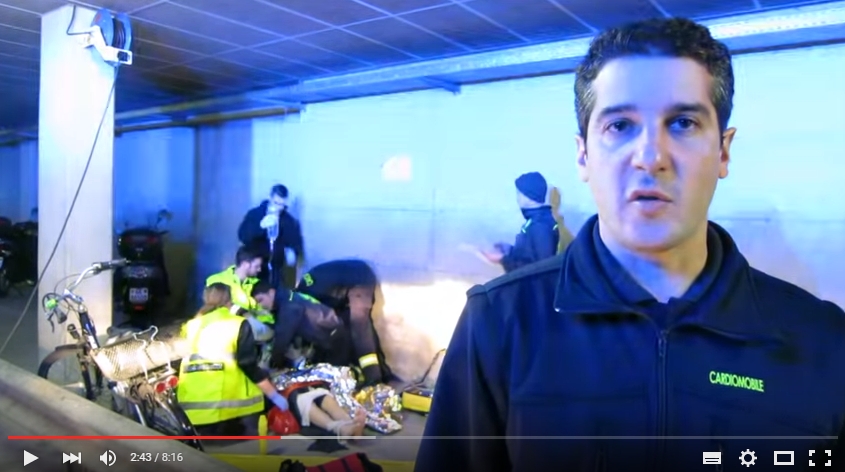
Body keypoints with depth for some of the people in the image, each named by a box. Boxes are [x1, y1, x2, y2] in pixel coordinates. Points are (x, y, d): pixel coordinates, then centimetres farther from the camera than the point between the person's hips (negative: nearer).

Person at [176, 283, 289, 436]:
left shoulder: (191, 325, 15)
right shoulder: (238, 324, 2)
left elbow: (186, 364, 20)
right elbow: (249, 365, -5)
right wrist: (274, 395, 0)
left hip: (193, 405, 4)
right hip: (229, 402, -4)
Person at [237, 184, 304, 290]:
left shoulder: (289, 221, 4)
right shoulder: (254, 214, -1)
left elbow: (295, 241, 6)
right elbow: (242, 236, -12)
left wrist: (292, 251, -18)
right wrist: (261, 226, -28)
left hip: (275, 269, 1)